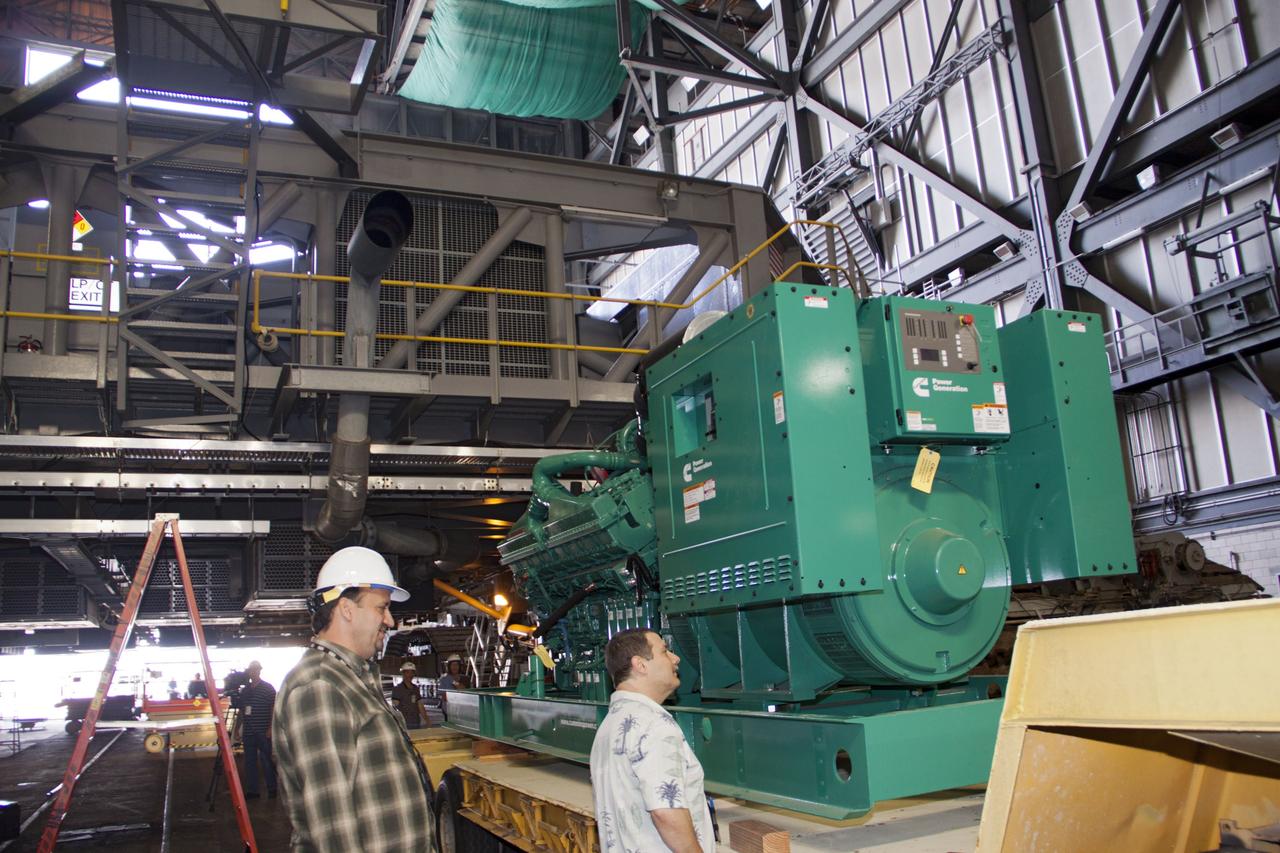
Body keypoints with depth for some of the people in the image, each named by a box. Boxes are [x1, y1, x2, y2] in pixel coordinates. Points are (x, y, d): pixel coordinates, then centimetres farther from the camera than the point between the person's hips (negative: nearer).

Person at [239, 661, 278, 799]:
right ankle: (251, 790, 14)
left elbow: (274, 709, -5)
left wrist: (270, 728, -12)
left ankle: (272, 788, 10)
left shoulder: (268, 688, -3)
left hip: (263, 732, -5)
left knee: (266, 760, 0)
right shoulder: (244, 690, 10)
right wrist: (239, 728, 10)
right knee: (249, 761, 8)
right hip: (248, 732, 5)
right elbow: (241, 710, 15)